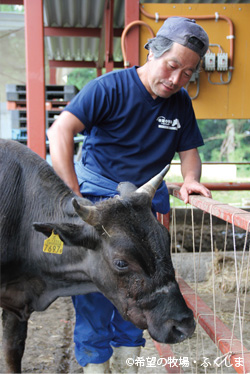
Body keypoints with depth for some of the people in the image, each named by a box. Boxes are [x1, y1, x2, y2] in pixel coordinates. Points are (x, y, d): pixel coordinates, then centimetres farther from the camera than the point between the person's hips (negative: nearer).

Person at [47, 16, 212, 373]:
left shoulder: (181, 103, 3)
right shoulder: (111, 87, -14)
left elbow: (189, 150, 12)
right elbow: (60, 131, -22)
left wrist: (190, 179, -13)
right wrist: (74, 197, -29)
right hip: (98, 196, -4)